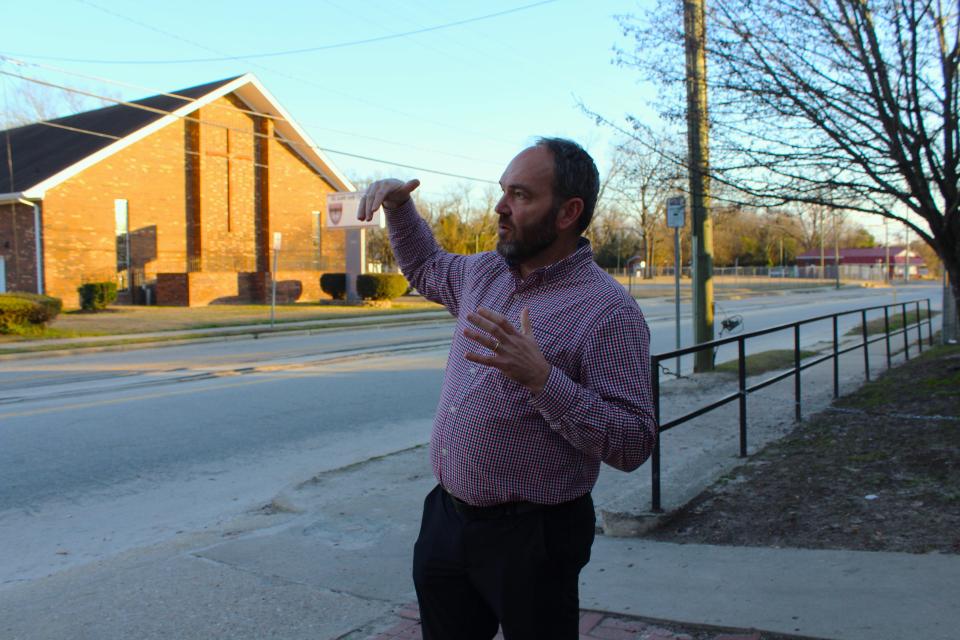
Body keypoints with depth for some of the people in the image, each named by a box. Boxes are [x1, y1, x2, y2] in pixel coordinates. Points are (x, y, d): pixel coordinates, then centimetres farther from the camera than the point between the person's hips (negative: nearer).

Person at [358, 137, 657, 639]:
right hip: (444, 518, 7)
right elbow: (427, 267, 28)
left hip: (530, 536, -6)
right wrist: (397, 205, 10)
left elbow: (633, 444, -21)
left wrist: (541, 378, -32)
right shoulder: (484, 272, 5)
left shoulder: (608, 310, -18)